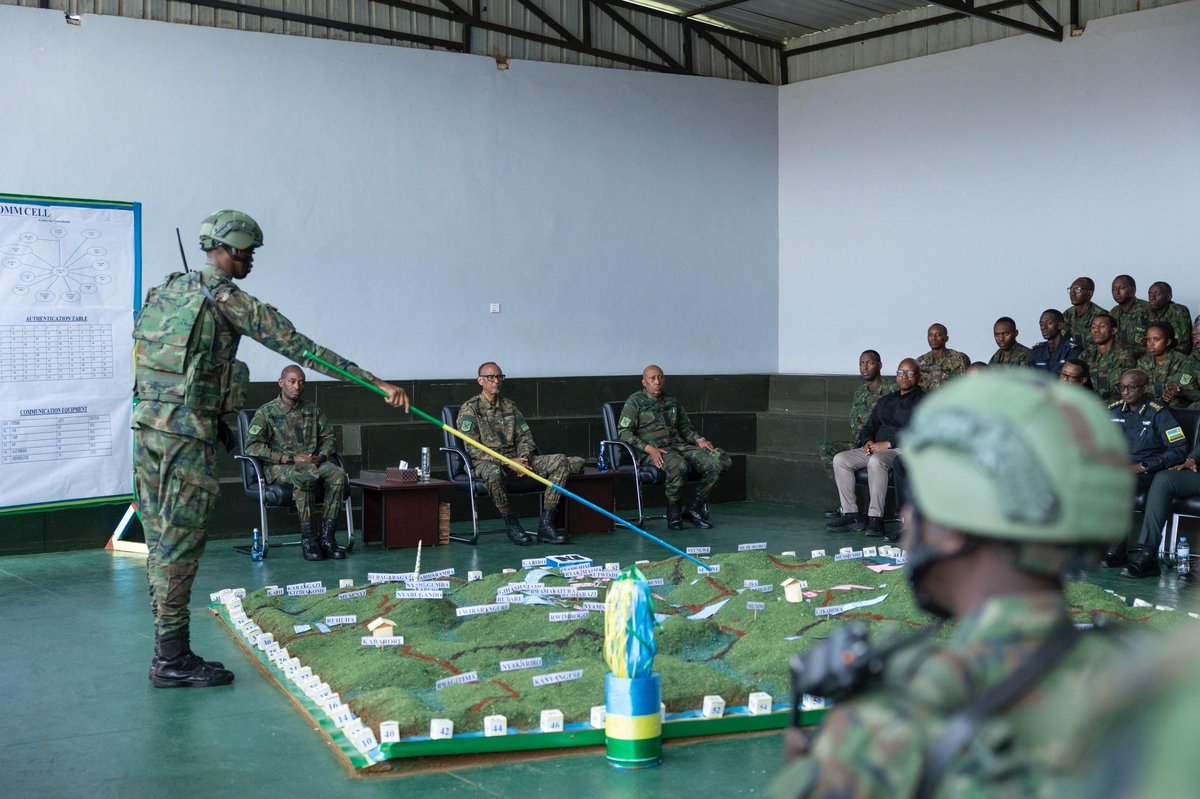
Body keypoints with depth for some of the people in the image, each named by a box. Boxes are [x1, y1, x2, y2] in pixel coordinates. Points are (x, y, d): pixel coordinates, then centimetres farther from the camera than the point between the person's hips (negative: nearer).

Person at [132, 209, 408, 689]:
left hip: (147, 422, 9)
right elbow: (298, 347, -14)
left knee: (161, 538, 12)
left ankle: (166, 654, 19)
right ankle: (172, 661, 0)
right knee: (181, 542, -4)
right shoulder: (225, 297, -10)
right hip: (187, 431, -9)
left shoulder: (164, 291, 14)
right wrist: (377, 383, -14)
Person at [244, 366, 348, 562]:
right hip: (279, 467, -4)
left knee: (338, 474, -29)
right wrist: (290, 459, -16)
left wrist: (321, 456, -4)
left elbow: (328, 436, 21)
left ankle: (326, 536, -27)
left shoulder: (312, 410, 16)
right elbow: (252, 446, -9)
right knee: (305, 475, -39)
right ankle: (307, 537, -33)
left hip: (313, 462, 4)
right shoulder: (266, 412, 1)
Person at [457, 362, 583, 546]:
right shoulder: (469, 409, -2)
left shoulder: (509, 406, 17)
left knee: (561, 462, -13)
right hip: (486, 462, -6)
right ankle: (511, 523, -21)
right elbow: (473, 449, -11)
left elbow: (525, 436, 15)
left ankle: (545, 524, -19)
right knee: (493, 472, -44)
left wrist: (524, 458, -8)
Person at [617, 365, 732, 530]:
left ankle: (693, 509, -10)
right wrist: (649, 448, -17)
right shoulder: (635, 402, 5)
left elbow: (685, 427, 31)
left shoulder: (672, 402, 25)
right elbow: (623, 431, -4)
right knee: (678, 466, -41)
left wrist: (699, 440, 8)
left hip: (679, 445, 6)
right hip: (654, 451, -6)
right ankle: (674, 514, -19)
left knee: (720, 460, -17)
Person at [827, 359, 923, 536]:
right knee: (840, 459, -14)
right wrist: (868, 442, -1)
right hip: (876, 449, 7)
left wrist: (888, 444, -17)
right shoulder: (885, 401, 25)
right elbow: (868, 427, 24)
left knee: (876, 461, -38)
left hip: (904, 449, -7)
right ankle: (851, 515, -16)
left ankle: (875, 518, -35)